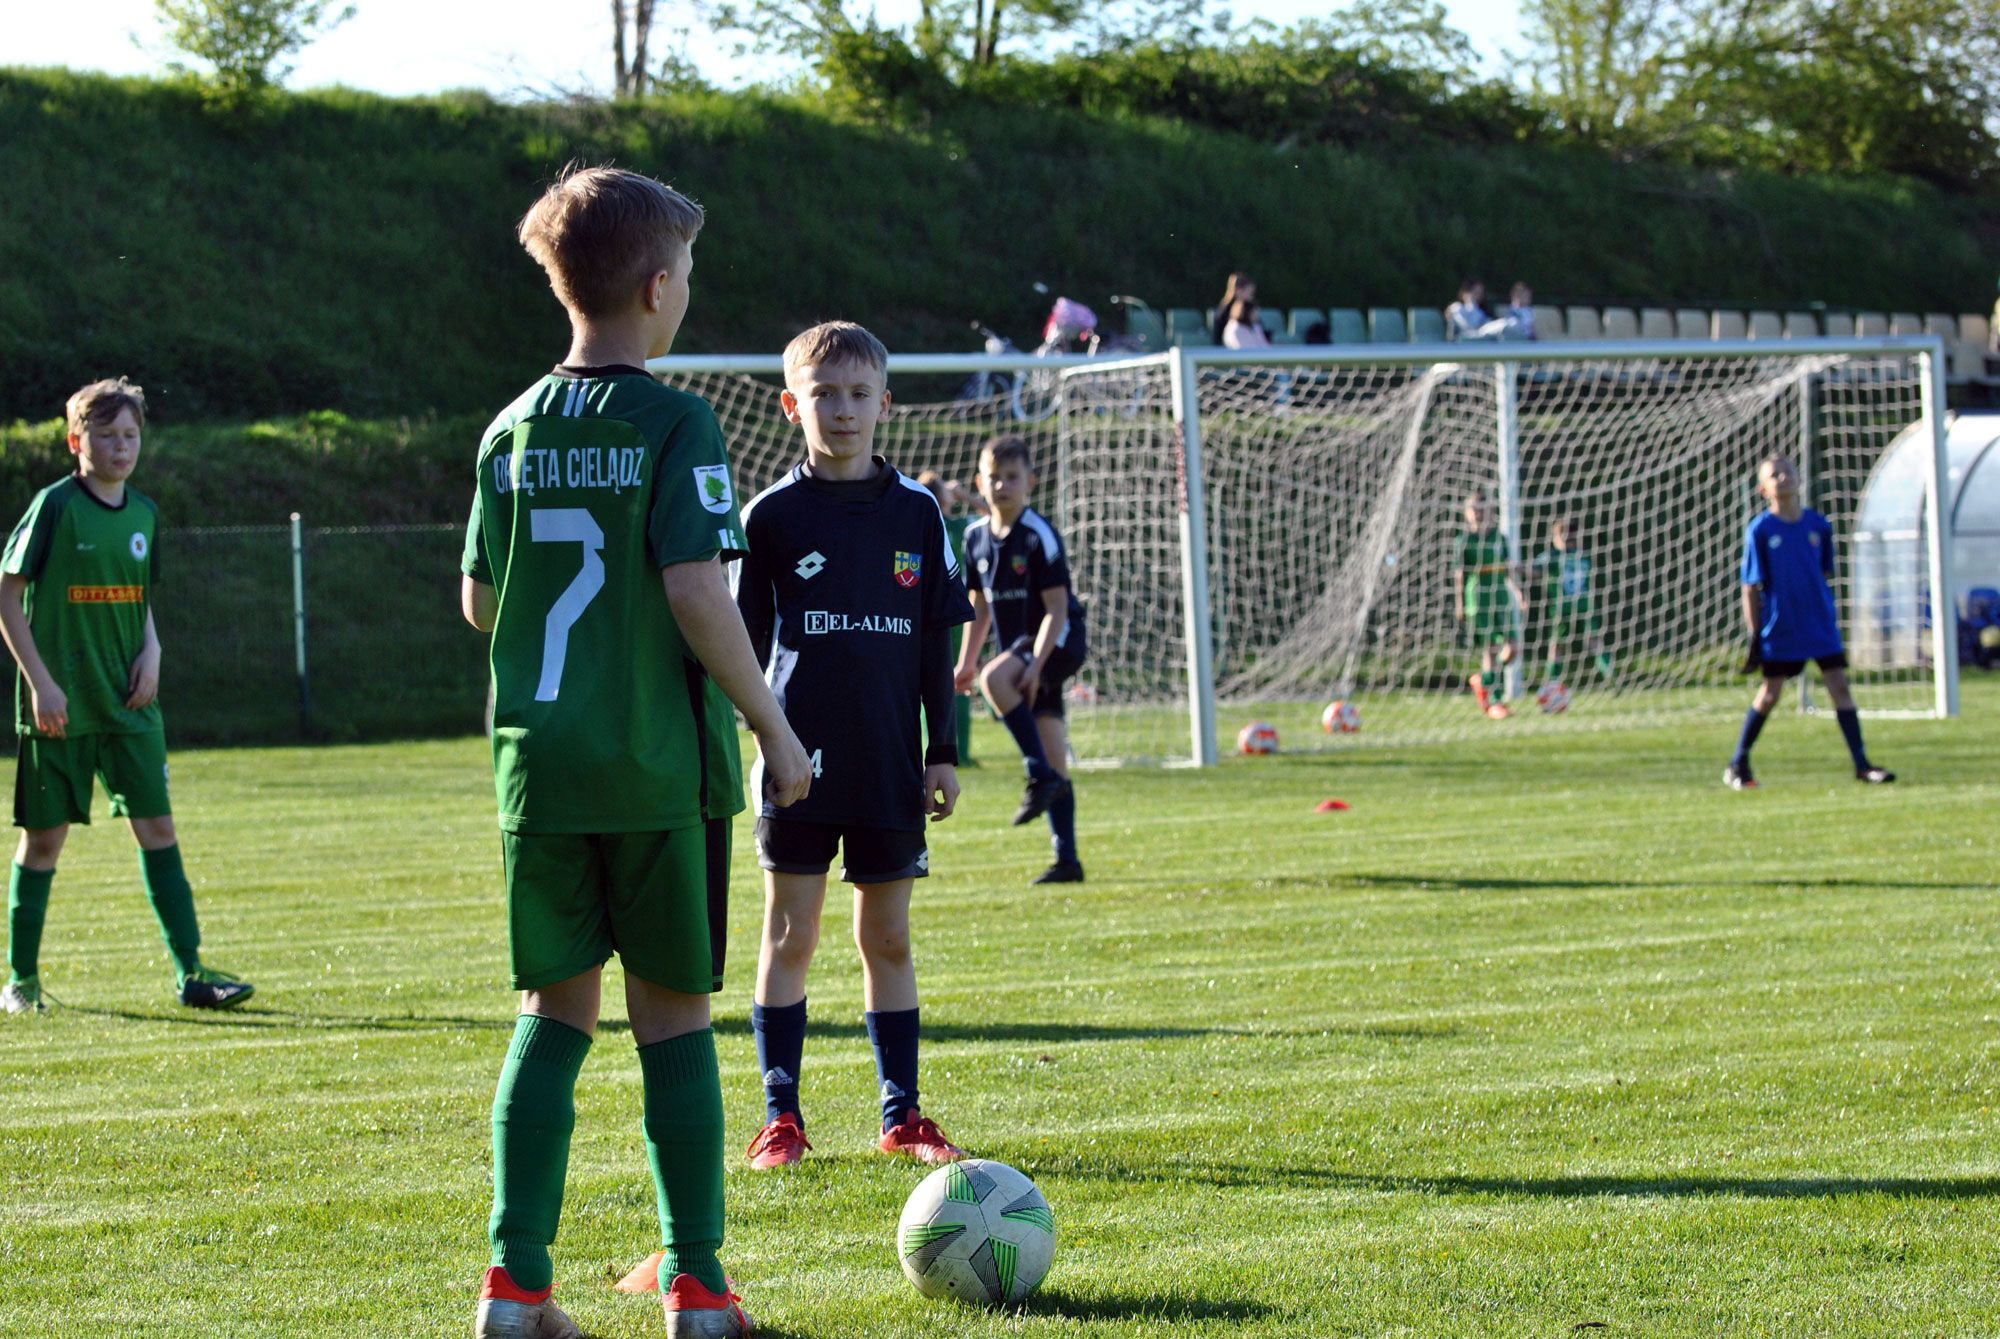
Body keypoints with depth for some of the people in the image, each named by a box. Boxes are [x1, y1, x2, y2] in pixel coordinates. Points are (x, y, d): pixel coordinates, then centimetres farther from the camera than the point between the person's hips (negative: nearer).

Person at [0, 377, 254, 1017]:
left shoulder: (143, 513, 8)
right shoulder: (55, 506, -9)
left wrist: (150, 652, 2)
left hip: (129, 702, 5)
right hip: (60, 707, -5)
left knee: (156, 827, 0)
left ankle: (191, 972, 1)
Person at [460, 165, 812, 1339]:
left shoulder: (514, 432, 7)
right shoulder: (673, 425, -9)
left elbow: (481, 601, 11)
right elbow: (698, 591, -16)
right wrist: (772, 725, -7)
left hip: (542, 764, 4)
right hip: (661, 764, -4)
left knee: (556, 1009, 10)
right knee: (674, 1016, 3)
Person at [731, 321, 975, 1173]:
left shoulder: (916, 512, 6)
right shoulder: (773, 514, 0)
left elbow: (936, 640, 10)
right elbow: (744, 641, 4)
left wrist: (943, 751, 6)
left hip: (890, 768, 2)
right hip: (801, 765, -2)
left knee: (887, 938, 7)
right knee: (790, 934, 0)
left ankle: (902, 1116, 12)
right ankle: (781, 1115, 5)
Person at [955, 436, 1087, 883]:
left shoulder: (1039, 535, -13)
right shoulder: (976, 537, 7)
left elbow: (1057, 606, -17)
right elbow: (980, 605, 19)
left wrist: (1036, 663, -26)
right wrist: (966, 660, 15)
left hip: (1059, 642, -6)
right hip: (1020, 647, 6)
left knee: (994, 678, -33)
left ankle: (1043, 776, -27)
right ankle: (1067, 859, 6)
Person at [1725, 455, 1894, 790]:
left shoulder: (1818, 525, 3)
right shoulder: (1760, 530, -6)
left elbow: (1826, 577, 13)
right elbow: (1751, 587, -4)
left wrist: (1831, 618, 13)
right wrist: (1755, 636, -7)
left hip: (1821, 625, 2)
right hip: (1781, 630, -2)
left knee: (1839, 687, -3)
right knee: (1770, 693, 3)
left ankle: (1861, 764, 1)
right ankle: (1738, 765, 17)